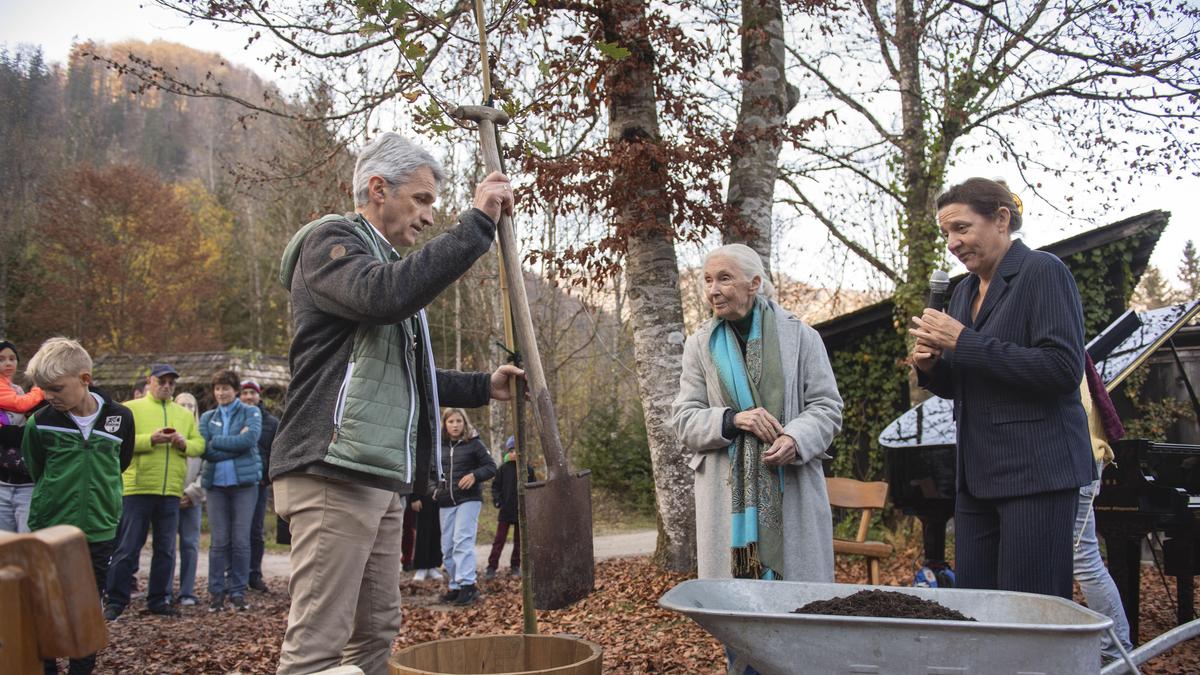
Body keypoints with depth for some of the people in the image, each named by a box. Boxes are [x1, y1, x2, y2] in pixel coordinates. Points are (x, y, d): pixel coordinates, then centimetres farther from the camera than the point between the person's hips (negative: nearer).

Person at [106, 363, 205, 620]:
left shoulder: (185, 414, 17)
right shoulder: (131, 408, 4)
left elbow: (200, 444, 11)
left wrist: (184, 443, -9)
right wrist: (150, 439, -18)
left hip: (171, 492, 4)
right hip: (137, 489, -4)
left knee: (166, 549, 8)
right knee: (127, 548, -1)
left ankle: (159, 600, 17)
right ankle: (116, 601, 7)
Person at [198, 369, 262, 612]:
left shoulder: (251, 412, 7)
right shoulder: (207, 417, 13)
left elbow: (250, 439, -12)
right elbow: (205, 450, -2)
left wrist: (216, 441, -5)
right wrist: (235, 444, -9)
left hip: (244, 481, -2)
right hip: (215, 482, 2)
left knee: (241, 540, -2)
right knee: (219, 540, 0)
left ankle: (238, 592, 5)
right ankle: (216, 592, 8)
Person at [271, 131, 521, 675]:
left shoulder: (386, 262, 27)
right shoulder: (330, 240, -2)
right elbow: (383, 295, -26)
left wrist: (483, 386, 19)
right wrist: (477, 222, -23)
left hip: (381, 478, 10)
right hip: (333, 473, -10)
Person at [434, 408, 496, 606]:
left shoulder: (474, 444, -1)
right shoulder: (440, 447, 11)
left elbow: (491, 467, -1)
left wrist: (474, 475, -18)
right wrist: (436, 489, 8)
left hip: (469, 499, -5)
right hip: (446, 502, 5)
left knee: (462, 541, -17)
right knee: (447, 547, 5)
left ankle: (467, 585, -18)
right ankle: (455, 586, 12)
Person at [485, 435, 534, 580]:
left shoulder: (528, 469, 0)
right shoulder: (503, 468, -2)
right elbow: (495, 486, 3)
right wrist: (496, 499, -11)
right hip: (505, 510, -1)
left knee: (519, 540, 10)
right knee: (499, 539, 0)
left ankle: (515, 566, 21)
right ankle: (491, 567, 2)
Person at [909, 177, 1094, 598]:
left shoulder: (1043, 272, -6)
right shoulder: (965, 290, 17)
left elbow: (1064, 370, -18)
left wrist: (964, 343, -17)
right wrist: (931, 367, 2)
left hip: (1036, 470, -8)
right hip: (978, 475, 8)